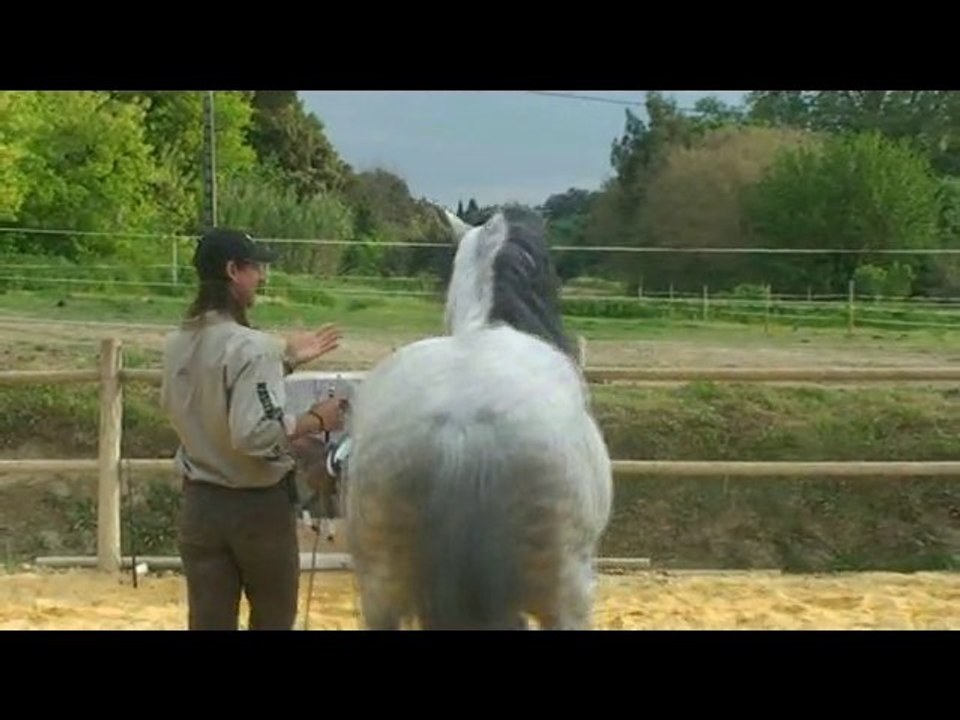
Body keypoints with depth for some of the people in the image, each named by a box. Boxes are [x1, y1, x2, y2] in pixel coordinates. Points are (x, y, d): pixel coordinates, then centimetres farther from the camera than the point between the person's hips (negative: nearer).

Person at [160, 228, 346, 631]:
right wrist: (316, 420, -14)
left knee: (208, 623, 10)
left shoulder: (177, 345, 3)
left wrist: (284, 361, 16)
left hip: (200, 503, 6)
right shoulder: (251, 346, -21)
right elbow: (256, 433, -28)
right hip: (258, 504, -6)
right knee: (273, 621, 13)